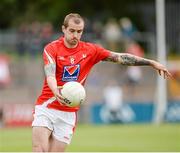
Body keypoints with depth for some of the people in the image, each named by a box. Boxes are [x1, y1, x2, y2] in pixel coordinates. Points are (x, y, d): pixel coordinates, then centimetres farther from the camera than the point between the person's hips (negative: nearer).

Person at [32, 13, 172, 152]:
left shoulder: (90, 50, 4)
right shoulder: (52, 49, -6)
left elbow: (121, 58, 4)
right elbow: (50, 75, -20)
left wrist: (152, 63, -1)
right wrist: (56, 92, -42)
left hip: (68, 113, 2)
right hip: (46, 108, -2)